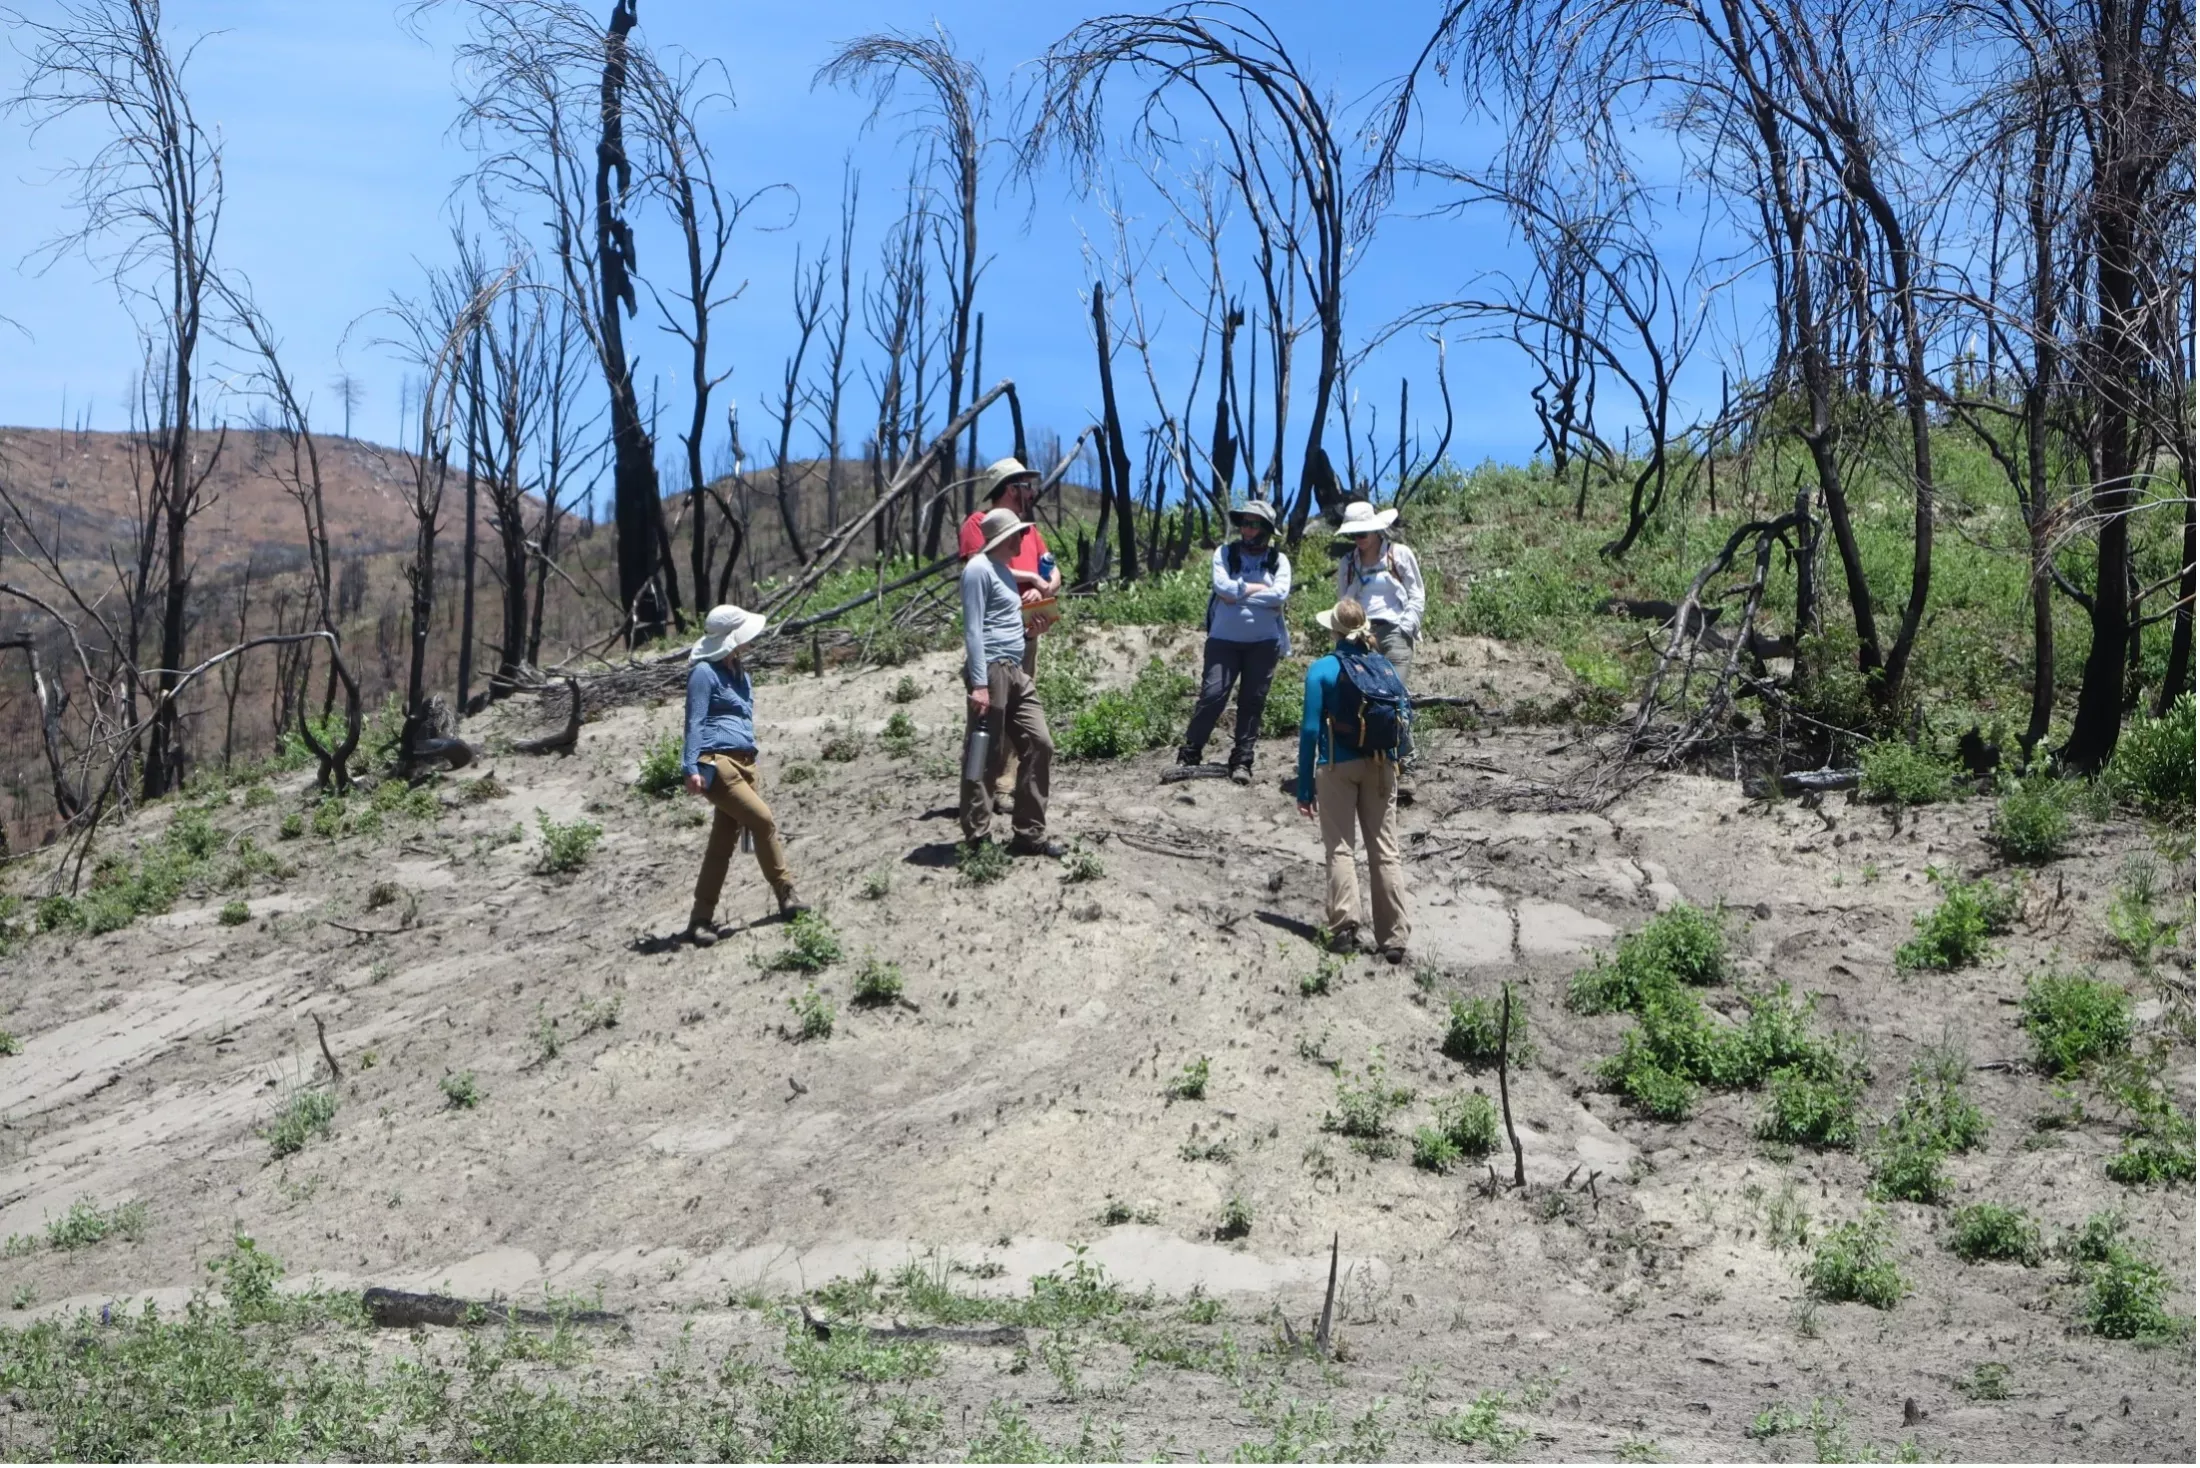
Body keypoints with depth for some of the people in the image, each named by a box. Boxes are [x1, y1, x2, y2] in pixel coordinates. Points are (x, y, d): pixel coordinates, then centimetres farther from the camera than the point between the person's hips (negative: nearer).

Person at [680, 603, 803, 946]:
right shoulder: (704, 672, -6)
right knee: (763, 821, -12)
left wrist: (753, 769, 26)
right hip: (716, 764, -8)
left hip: (744, 763, 8)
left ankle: (702, 919, 7)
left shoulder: (738, 672, 20)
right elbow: (694, 722, -10)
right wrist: (691, 768, -18)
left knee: (723, 842, 5)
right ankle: (786, 894, 4)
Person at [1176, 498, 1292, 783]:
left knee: (1253, 702, 5)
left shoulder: (1278, 560, 4)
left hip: (1264, 642, 1)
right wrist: (1260, 588, -8)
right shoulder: (1225, 552, 3)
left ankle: (1242, 761, 13)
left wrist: (1238, 592, -11)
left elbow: (1280, 596, -12)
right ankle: (1189, 755, 0)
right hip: (1224, 639, -1)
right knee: (1212, 695, -9)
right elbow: (1223, 587, -13)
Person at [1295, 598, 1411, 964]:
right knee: (1385, 852, 6)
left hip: (1338, 766, -3)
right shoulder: (1384, 667, 3)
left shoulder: (1323, 669, -7)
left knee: (1338, 848, 6)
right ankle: (1393, 938, 6)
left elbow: (1310, 729, -9)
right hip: (1381, 766, 3)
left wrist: (1305, 789, -5)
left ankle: (1345, 923, -10)